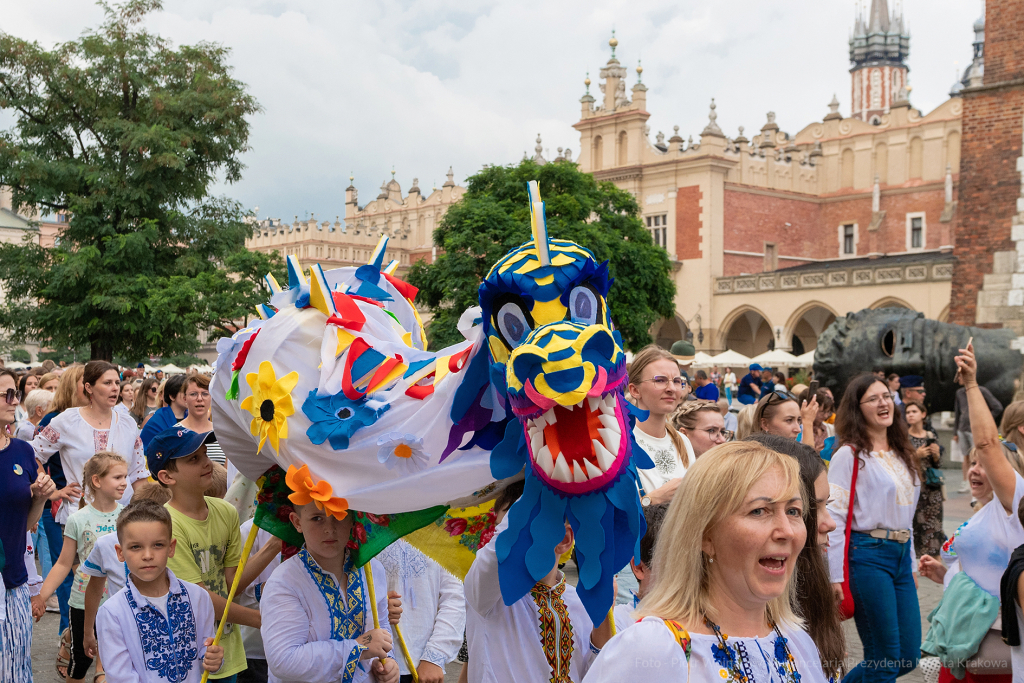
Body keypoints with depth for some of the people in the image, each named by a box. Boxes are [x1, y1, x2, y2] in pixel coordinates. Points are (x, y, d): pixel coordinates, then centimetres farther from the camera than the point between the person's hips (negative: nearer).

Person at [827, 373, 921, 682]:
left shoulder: (901, 454, 15)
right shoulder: (850, 454, -9)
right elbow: (834, 516, -13)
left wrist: (910, 563, 17)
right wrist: (837, 576, -18)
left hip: (901, 554, 8)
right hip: (867, 555, -8)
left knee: (909, 657, 10)